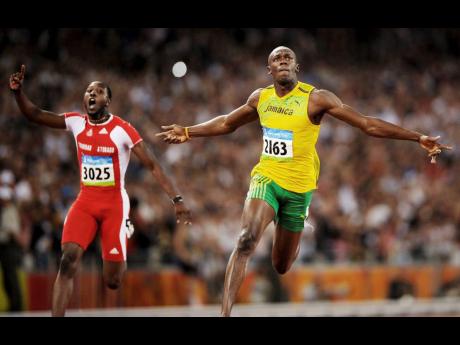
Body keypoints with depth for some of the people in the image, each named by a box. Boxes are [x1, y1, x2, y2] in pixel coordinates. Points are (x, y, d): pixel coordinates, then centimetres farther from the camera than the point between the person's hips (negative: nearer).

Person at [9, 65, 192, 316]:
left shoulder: (123, 130, -10)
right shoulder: (76, 123, 2)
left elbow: (153, 166, -10)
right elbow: (34, 115, 1)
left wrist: (176, 199, -18)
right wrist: (18, 92, -18)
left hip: (114, 203, -3)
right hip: (85, 201, 3)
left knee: (112, 281, -1)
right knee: (68, 261, -21)